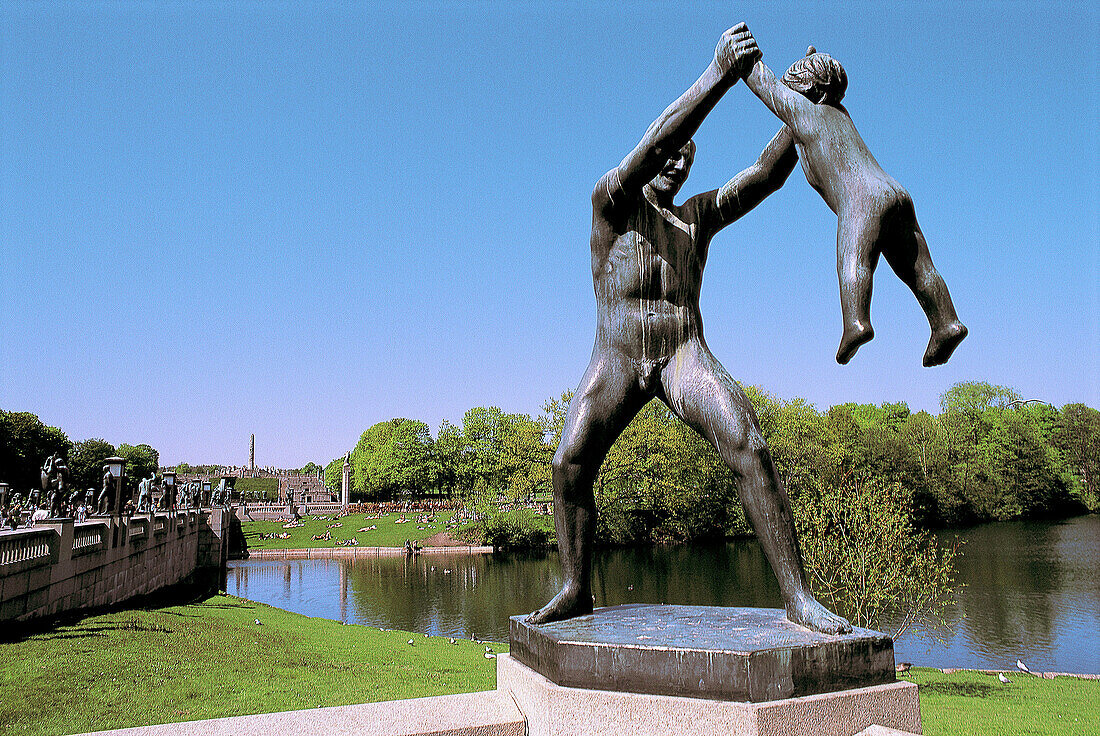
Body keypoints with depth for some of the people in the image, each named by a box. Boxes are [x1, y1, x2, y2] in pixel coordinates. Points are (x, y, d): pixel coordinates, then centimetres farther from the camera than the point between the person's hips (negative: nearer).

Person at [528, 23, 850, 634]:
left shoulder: (698, 215, 20)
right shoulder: (611, 199, 6)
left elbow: (767, 173, 12)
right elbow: (655, 142, -12)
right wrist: (718, 75, -20)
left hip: (685, 354, 2)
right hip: (616, 358, -2)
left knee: (748, 449, -21)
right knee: (570, 464, -18)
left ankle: (797, 596, -20)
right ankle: (576, 591, 1)